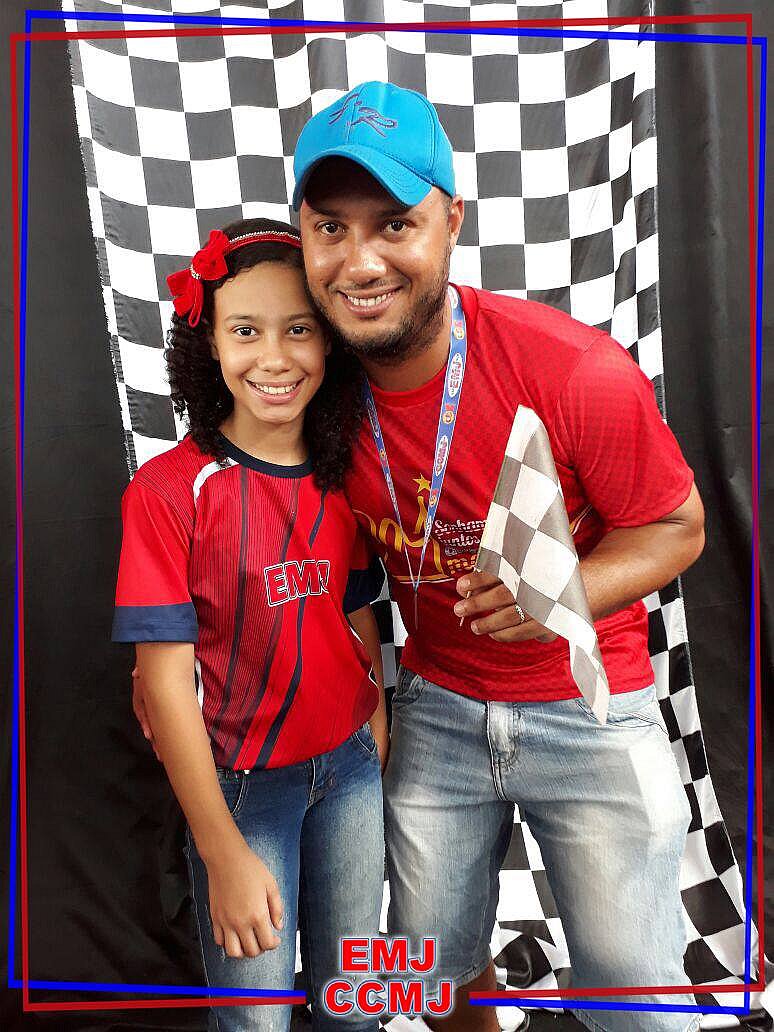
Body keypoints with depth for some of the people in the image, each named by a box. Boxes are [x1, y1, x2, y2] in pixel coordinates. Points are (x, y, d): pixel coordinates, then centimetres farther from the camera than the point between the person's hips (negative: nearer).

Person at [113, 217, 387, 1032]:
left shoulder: (340, 479, -2)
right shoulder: (169, 489, -16)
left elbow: (359, 621, 6)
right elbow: (166, 677, -16)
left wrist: (382, 750, 3)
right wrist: (224, 852, -14)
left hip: (350, 768, 4)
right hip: (243, 786, -4)